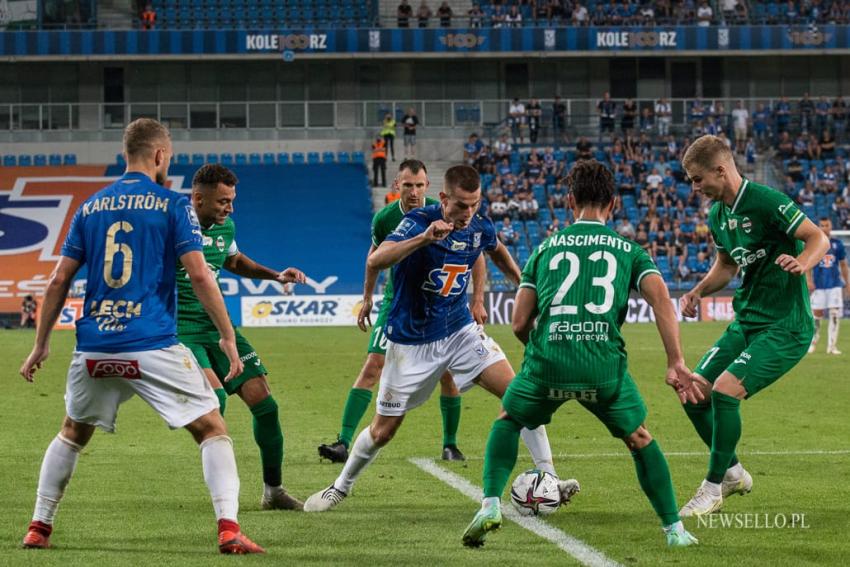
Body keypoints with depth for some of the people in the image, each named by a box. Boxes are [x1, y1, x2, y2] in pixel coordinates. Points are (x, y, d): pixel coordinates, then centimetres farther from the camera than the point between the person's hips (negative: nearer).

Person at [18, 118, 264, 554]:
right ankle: (229, 530, -13)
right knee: (212, 429, 2)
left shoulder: (90, 208, 13)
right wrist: (228, 336, -2)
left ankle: (39, 528, 24)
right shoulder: (172, 205, 1)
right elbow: (199, 275, -8)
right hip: (153, 346, -4)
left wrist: (41, 344, 20)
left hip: (94, 347, 4)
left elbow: (59, 281, 12)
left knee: (73, 433, 26)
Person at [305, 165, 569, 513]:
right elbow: (375, 262, -39)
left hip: (459, 331, 4)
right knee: (383, 430, 6)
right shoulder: (418, 222, -22)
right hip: (411, 341, -3)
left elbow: (497, 250, 20)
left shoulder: (480, 228, -7)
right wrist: (424, 238, -50)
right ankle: (341, 487, 31)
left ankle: (547, 476, -5)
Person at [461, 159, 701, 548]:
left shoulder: (546, 248, 18)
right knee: (640, 440, 22)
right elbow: (661, 299, -3)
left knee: (506, 423, 27)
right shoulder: (628, 250, 16)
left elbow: (519, 324, 15)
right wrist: (676, 364, -5)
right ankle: (674, 529, 19)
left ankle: (490, 505, 7)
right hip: (604, 365, 0)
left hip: (547, 360, 0)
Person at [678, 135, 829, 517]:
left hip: (785, 326, -9)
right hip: (746, 323, 9)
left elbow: (819, 238, -17)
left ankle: (714, 488, -5)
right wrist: (699, 291, 6)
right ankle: (733, 473, 23)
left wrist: (802, 262, -38)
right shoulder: (717, 214, 8)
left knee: (724, 391, -22)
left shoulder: (766, 202, -17)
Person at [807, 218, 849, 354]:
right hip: (818, 285, -1)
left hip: (835, 284, 1)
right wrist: (809, 281, -12)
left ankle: (832, 346, -2)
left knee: (835, 314, -6)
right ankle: (813, 342, 18)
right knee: (817, 314, 1)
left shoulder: (837, 244, 7)